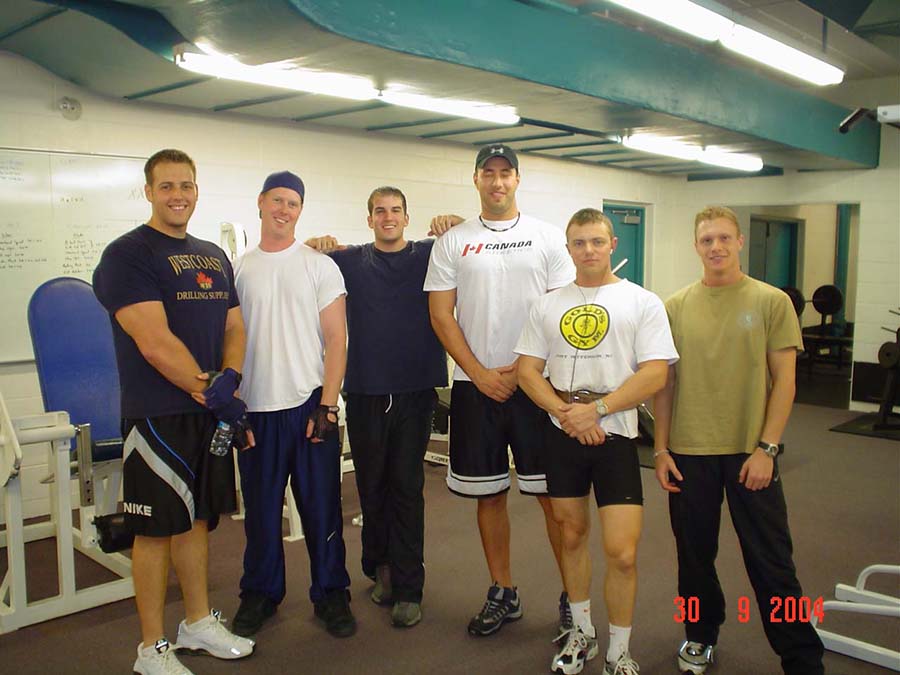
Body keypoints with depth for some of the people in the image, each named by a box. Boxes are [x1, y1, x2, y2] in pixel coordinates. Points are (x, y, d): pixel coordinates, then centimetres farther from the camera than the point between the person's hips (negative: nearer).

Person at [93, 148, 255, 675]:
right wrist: (210, 393, -16)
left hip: (210, 412, 7)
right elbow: (154, 341, -18)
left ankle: (200, 621, 31)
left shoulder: (214, 256, 13)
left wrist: (229, 378, -8)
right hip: (158, 414, -6)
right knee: (157, 527, 2)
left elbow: (234, 326, 12)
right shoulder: (127, 255, -9)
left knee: (197, 518, 16)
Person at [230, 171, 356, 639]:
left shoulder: (319, 266, 1)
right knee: (260, 508, 11)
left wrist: (327, 406, -10)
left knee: (321, 507, 4)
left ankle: (330, 593, 20)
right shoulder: (238, 269, 9)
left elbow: (336, 340, -3)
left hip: (309, 404, -2)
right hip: (254, 408, 2)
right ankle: (260, 592, 28)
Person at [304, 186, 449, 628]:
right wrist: (314, 246, -7)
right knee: (371, 484, 10)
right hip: (365, 391, 2)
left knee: (407, 486, 0)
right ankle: (379, 567, 29)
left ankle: (408, 587, 8)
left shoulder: (429, 255, 7)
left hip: (415, 388, -1)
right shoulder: (349, 260, 9)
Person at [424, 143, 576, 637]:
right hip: (476, 385, 1)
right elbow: (441, 316, 2)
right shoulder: (453, 242, 6)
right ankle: (503, 594, 25)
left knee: (553, 492, 2)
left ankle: (574, 594, 18)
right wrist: (481, 374, -6)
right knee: (489, 493, 9)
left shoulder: (547, 238, 4)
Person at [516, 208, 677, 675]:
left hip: (615, 432, -3)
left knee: (621, 553, -5)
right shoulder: (548, 305, 9)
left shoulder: (642, 302, 0)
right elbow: (527, 370, 4)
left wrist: (596, 409, -16)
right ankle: (580, 631, 36)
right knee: (572, 534, 16)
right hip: (561, 432, 3)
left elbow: (654, 375, -9)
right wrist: (565, 411, -11)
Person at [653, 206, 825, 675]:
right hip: (688, 452, 2)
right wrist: (661, 449, 2)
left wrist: (766, 448, -10)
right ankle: (701, 636, 35)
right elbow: (665, 382, 6)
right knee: (695, 556, 14)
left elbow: (784, 380, -3)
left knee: (771, 561, 5)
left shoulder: (771, 302, -2)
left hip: (750, 452, -2)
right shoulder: (675, 307, 4)